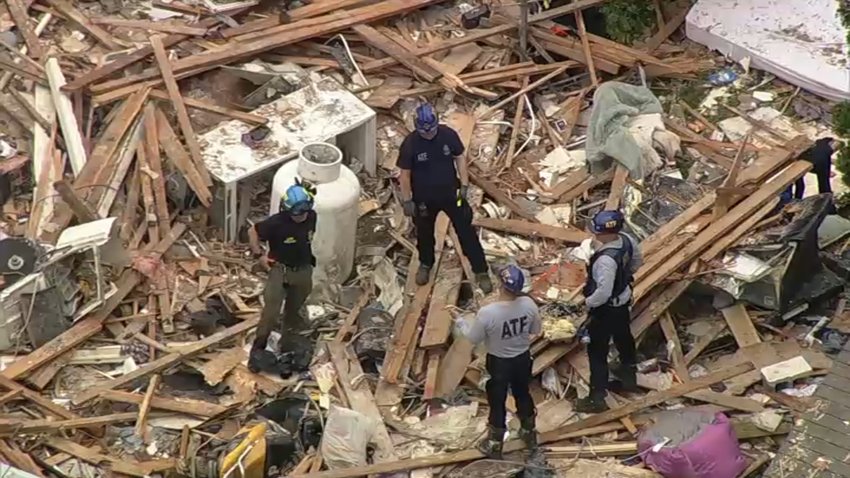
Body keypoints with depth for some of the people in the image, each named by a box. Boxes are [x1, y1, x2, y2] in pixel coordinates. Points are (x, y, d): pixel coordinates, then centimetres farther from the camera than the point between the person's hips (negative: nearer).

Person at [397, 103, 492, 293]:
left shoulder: (448, 134, -17)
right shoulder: (410, 144, -21)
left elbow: (460, 158, -2)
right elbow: (405, 174, -11)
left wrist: (464, 185, -6)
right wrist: (407, 201, -9)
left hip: (451, 193, 1)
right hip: (424, 198, -1)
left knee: (466, 231, 7)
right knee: (425, 233, 21)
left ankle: (481, 271, 20)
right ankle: (426, 264, 49)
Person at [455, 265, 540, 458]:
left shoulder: (487, 313, -33)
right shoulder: (529, 304, -21)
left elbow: (473, 338, -16)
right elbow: (536, 330, -3)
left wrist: (459, 321, 0)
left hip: (499, 363, -4)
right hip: (523, 358, 4)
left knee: (497, 402, 17)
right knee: (522, 394, 28)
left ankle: (494, 445, 36)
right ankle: (529, 434, 48)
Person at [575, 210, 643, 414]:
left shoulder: (606, 260, -38)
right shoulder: (626, 240, -13)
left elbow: (603, 293, -36)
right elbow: (636, 259, 8)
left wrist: (588, 302, -18)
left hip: (605, 308, -9)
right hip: (623, 300, 9)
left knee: (597, 352, 4)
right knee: (623, 338, 28)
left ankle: (597, 398, 12)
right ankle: (629, 376, 49)